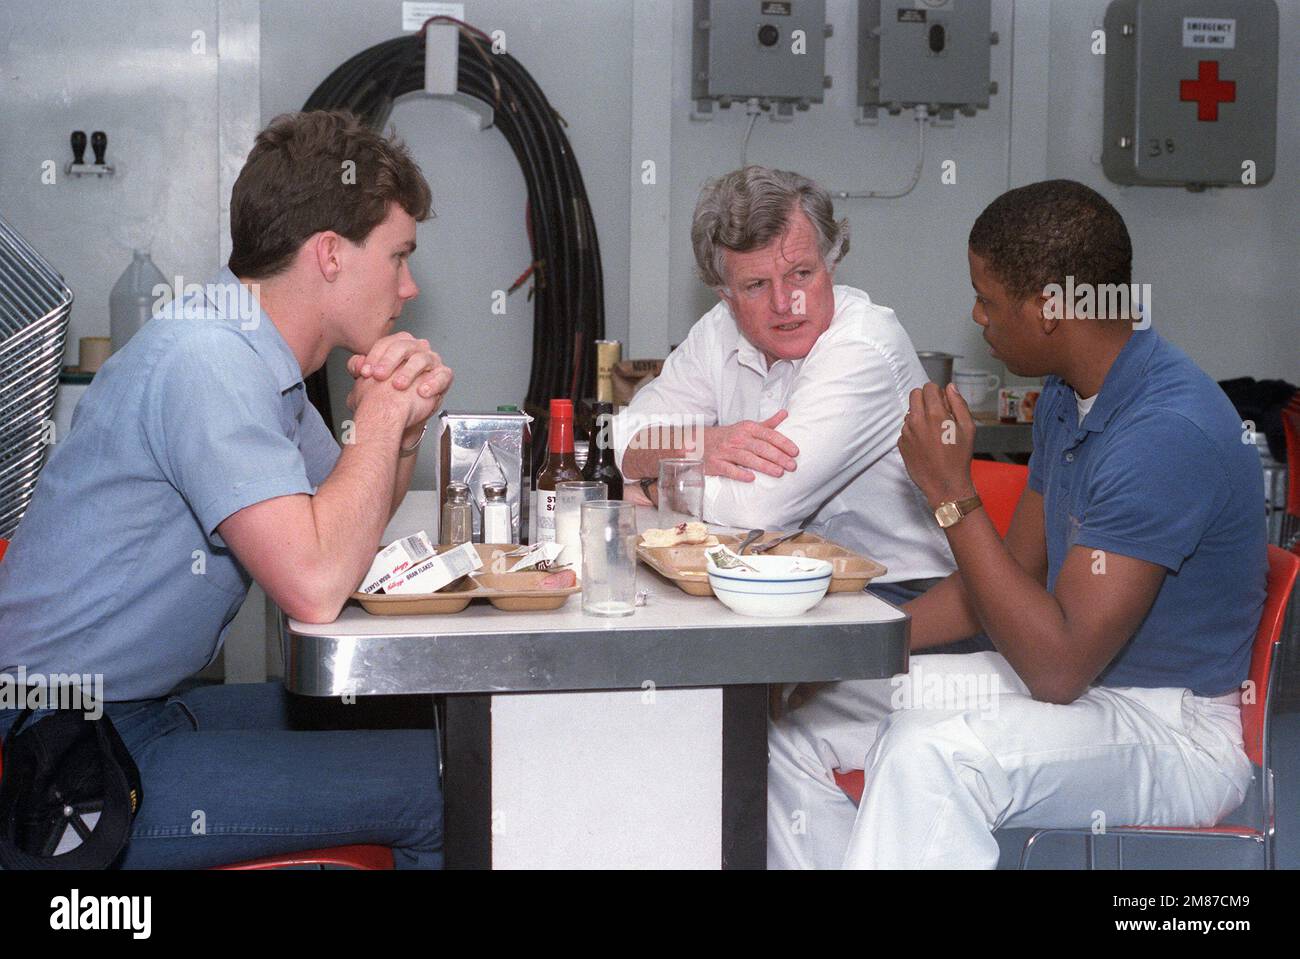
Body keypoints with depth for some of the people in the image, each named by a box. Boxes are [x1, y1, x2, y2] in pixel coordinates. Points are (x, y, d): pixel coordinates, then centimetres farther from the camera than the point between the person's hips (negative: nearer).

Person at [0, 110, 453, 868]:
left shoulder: (257, 355, 9)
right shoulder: (205, 358, -21)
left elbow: (350, 527, 20)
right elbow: (316, 587, -29)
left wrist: (405, 426, 0)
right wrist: (381, 415, -14)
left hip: (135, 714, 10)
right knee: (448, 784, -13)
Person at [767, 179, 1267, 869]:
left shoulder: (1168, 434, -25)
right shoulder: (1066, 397, 6)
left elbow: (1058, 668, -27)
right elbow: (1017, 573, 16)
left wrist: (951, 495, -23)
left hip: (1176, 735, -10)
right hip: (1081, 682, 10)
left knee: (928, 753, -37)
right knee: (793, 734, 2)